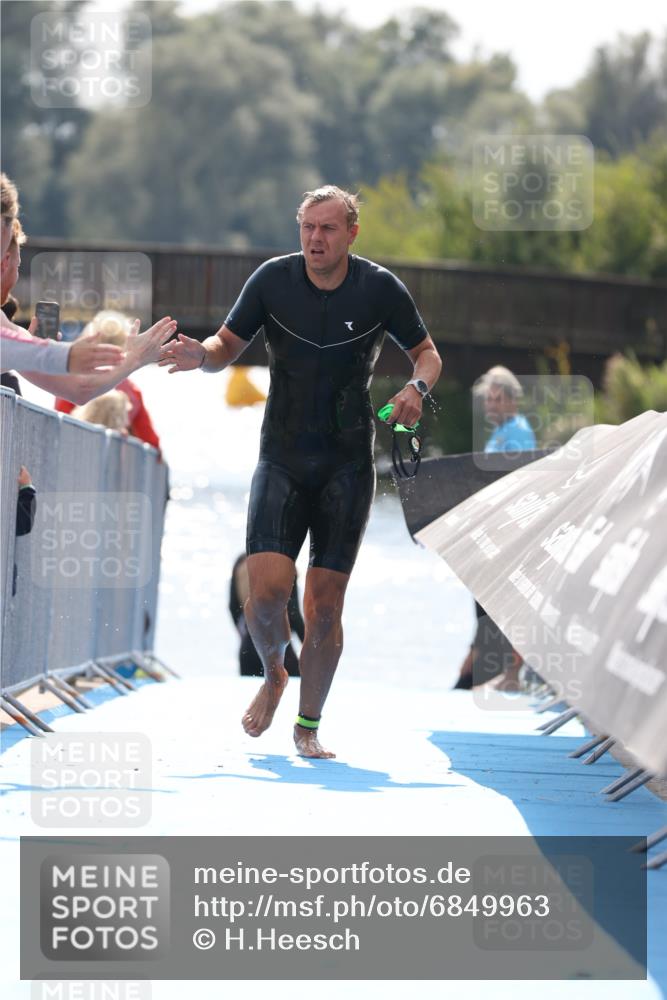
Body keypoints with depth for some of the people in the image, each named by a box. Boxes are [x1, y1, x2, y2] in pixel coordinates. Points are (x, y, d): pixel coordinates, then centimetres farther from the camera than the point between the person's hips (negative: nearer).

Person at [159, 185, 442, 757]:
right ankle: (273, 675, 18)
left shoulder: (380, 289, -4)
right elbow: (228, 346, 6)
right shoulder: (272, 280, -3)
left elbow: (426, 352, 11)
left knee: (325, 605, -2)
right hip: (282, 460, 0)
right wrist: (202, 355, -17)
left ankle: (309, 726, 15)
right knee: (267, 591, -15)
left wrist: (417, 388, -11)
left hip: (348, 466, 0)